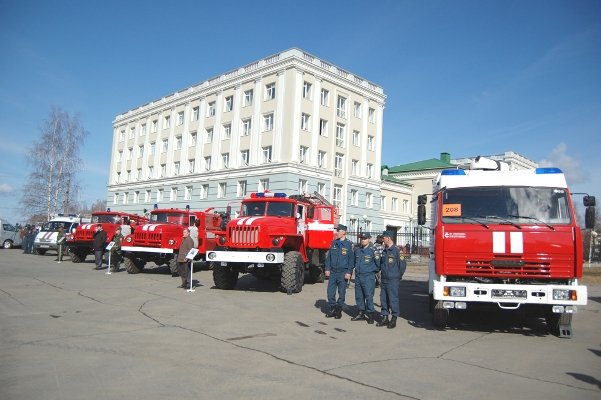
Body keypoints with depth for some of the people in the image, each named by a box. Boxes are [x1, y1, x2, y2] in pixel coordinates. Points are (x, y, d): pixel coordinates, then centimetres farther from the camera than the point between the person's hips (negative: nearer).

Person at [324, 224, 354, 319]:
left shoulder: (348, 244, -4)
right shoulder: (333, 243, 8)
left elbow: (351, 259, -4)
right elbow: (329, 256, 12)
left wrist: (349, 272, -9)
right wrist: (327, 269, 6)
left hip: (343, 273, -4)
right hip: (333, 272, 4)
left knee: (341, 292, 4)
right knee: (330, 292, 4)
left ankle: (339, 310, 17)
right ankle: (332, 309, 17)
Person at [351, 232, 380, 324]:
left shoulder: (373, 251, -7)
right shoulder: (357, 250, 11)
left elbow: (378, 264, -4)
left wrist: (372, 270, 2)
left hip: (368, 277, -6)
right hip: (358, 276, 6)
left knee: (369, 296, -8)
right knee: (359, 296, 11)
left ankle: (370, 315, 2)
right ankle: (361, 313, 22)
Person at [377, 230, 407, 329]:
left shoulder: (396, 251, -10)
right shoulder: (384, 251, 13)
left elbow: (402, 265, -9)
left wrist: (398, 276, 0)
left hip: (393, 280, -7)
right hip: (384, 280, 7)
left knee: (393, 299, -2)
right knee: (383, 299, 10)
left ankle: (394, 319, 7)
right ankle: (385, 318, 20)